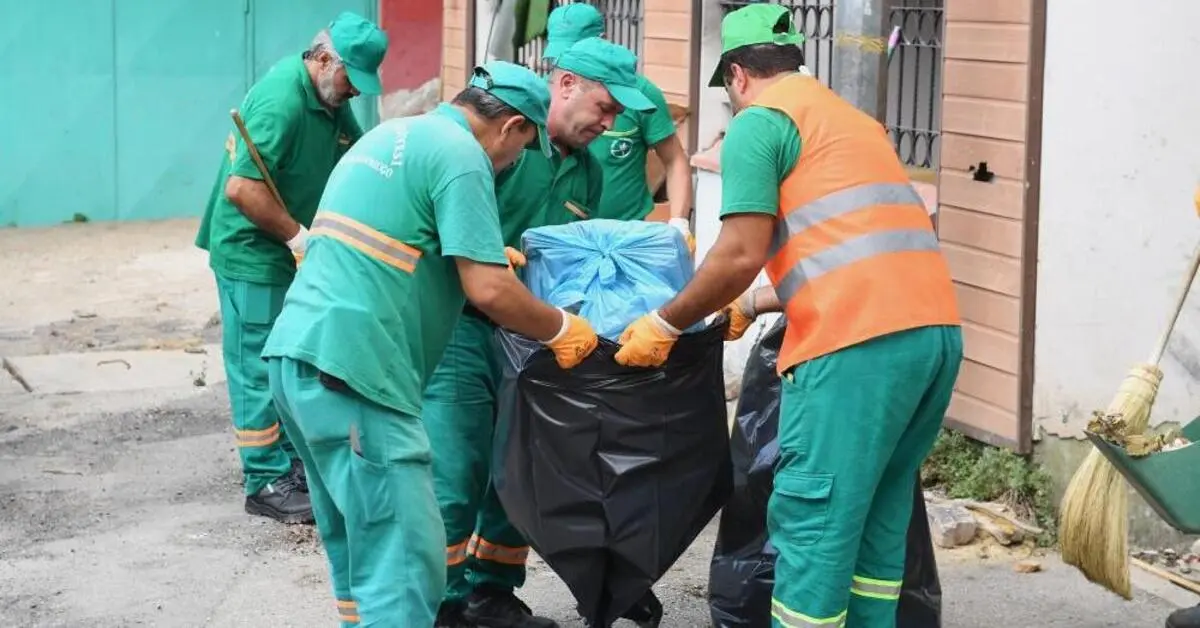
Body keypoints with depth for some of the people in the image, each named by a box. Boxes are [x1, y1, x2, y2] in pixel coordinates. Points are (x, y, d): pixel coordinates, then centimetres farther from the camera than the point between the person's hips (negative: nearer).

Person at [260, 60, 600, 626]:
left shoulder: (390, 134, 22)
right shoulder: (461, 156, -7)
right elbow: (489, 292, -12)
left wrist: (485, 256, 38)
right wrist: (561, 330, 4)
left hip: (298, 353, 10)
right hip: (353, 368, -10)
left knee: (357, 547, 20)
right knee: (405, 563, -9)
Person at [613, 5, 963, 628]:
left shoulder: (758, 122, 3)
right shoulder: (852, 118, 29)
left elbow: (742, 255, -6)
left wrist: (664, 325, 7)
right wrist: (749, 308, 41)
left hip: (860, 341, -8)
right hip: (936, 328, 8)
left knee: (811, 523, -2)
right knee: (877, 516, 16)